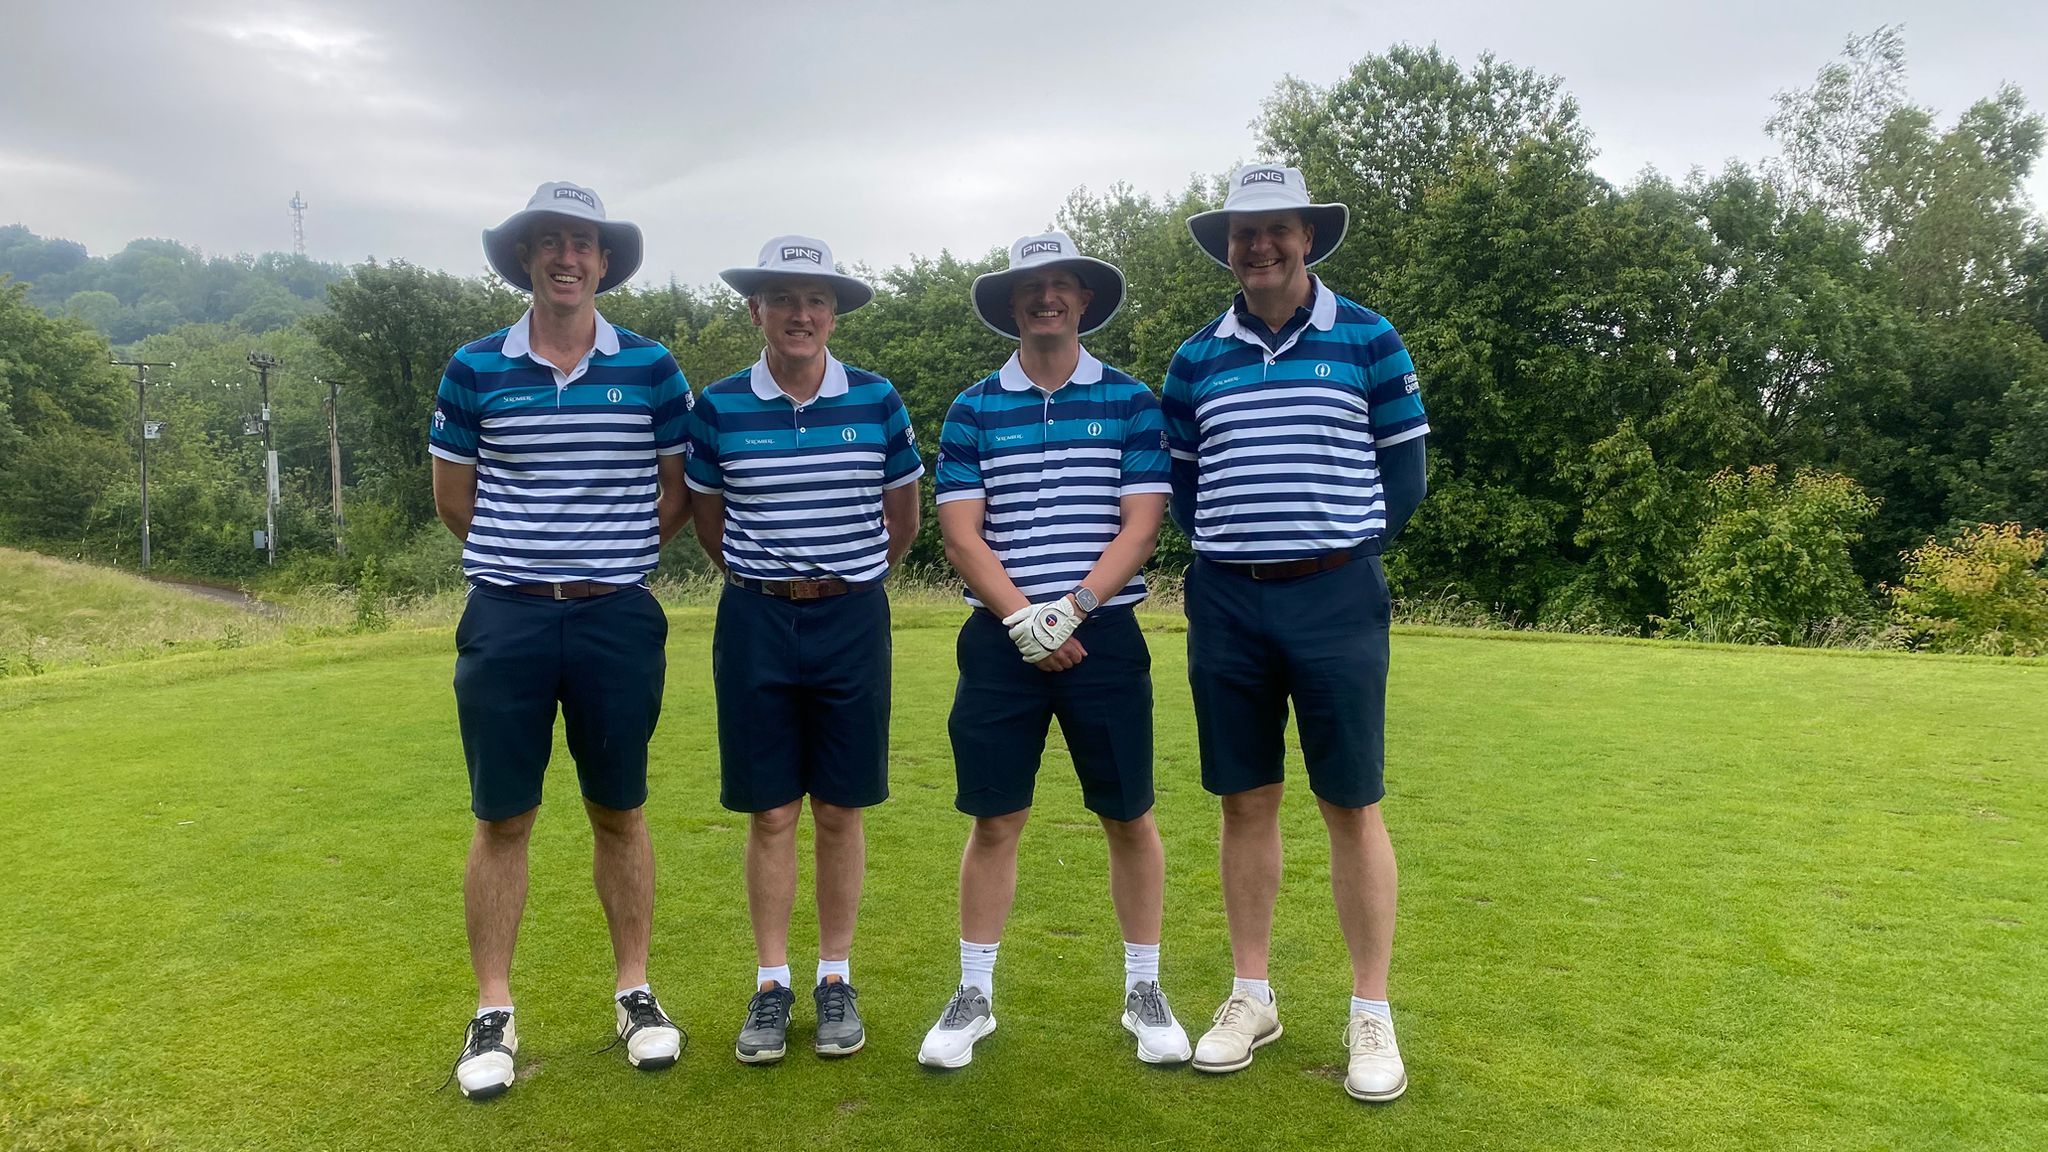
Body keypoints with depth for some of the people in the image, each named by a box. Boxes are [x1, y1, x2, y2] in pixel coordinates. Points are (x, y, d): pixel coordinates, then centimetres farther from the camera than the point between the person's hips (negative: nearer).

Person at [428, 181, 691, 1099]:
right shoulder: (474, 369, 2)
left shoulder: (651, 369, 1)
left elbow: (676, 491, 9)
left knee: (619, 813, 10)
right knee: (502, 821, 6)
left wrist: (608, 557, 6)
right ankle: (493, 1012, 18)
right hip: (505, 620, 0)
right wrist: (522, 559, 11)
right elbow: (452, 497, 11)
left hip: (619, 618, 0)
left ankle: (634, 992, 23)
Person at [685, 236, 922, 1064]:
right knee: (769, 814, 5)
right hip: (755, 623, 0)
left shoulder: (877, 402, 0)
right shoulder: (719, 408, -1)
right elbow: (707, 519, 13)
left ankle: (836, 979, 20)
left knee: (840, 811, 7)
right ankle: (770, 984, 18)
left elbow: (902, 517, 11)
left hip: (853, 622, 0)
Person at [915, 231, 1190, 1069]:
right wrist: (1024, 622, -11)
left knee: (1128, 816, 7)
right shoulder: (973, 409, 5)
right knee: (995, 820, 5)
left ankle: (1144, 992, 23)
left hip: (1104, 636, 0)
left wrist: (1072, 608, -13)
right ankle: (973, 996, 20)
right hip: (1002, 641, 0)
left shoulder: (1130, 401, 4)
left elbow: (1140, 525, -2)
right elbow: (962, 534, 0)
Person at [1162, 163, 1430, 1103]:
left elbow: (1404, 468, 5)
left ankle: (1371, 1015, 15)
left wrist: (1351, 546, -1)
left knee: (1352, 805, 2)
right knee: (1246, 802, 9)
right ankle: (1250, 996, 23)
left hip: (1335, 601, -2)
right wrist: (1225, 552, 4)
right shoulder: (1196, 359, 8)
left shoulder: (1367, 340, 1)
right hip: (1227, 603, 3)